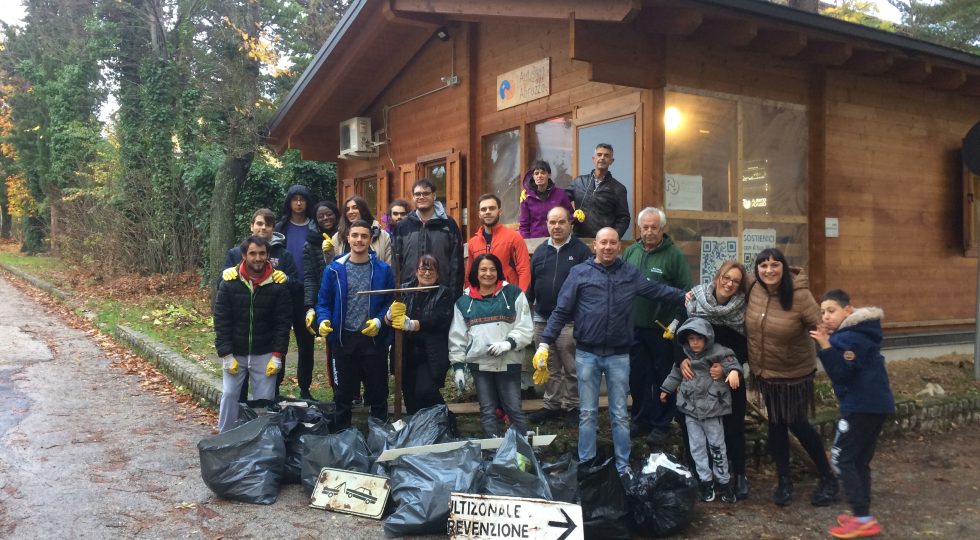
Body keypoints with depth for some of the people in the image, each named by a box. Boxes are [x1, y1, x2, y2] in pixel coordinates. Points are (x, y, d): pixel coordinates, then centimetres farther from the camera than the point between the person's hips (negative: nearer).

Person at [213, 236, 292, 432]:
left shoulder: (278, 283, -7)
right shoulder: (229, 282, -7)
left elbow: (283, 322, -4)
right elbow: (221, 321, -5)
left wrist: (277, 355, -9)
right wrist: (226, 355, -10)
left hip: (265, 354, 0)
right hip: (235, 353, 0)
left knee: (265, 399, 3)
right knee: (229, 395, 4)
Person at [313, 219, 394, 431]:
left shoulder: (383, 270, -1)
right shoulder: (334, 269, 0)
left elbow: (390, 302, 0)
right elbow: (324, 302, 2)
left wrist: (379, 321, -16)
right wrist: (323, 321, -16)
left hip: (374, 339, 0)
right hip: (343, 338, 1)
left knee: (377, 392, 9)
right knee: (343, 393, 12)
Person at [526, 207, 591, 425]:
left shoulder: (581, 251, -2)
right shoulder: (540, 251, 11)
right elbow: (530, 284, 12)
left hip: (570, 321, -4)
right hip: (541, 320, 4)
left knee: (572, 368, 4)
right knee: (549, 368, 13)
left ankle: (573, 406, 16)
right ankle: (552, 405, 24)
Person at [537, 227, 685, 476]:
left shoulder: (630, 273, 4)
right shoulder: (579, 273, -2)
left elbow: (657, 289, 15)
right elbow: (561, 311, -3)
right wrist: (545, 343, -9)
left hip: (619, 355, 1)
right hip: (587, 354, -1)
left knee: (620, 415, 9)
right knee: (587, 414, 8)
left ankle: (623, 467, 18)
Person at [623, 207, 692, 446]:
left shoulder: (674, 254, -6)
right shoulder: (630, 252, 8)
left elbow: (685, 291, -9)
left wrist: (676, 322, -14)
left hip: (662, 330, -4)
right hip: (634, 328, 4)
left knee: (663, 378, 7)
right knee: (637, 377, 11)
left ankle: (661, 425, 19)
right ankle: (642, 420, 27)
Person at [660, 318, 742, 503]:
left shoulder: (716, 351, -10)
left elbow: (728, 359, -25)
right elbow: (676, 373, 19)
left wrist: (733, 370, -46)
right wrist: (666, 389, 28)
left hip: (712, 407, -4)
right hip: (690, 408, 4)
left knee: (717, 445, 6)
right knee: (697, 447, 9)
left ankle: (724, 481, 19)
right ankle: (705, 481, 20)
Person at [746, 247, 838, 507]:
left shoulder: (799, 295, -23)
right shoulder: (754, 290, -9)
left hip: (794, 373, -4)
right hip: (763, 371, 4)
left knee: (796, 424, 5)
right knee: (776, 423, 14)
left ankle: (828, 478, 27)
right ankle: (784, 480, 31)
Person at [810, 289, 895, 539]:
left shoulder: (850, 338, -15)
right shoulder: (854, 333, 17)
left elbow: (841, 374, -23)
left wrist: (826, 346, -28)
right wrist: (826, 345, 6)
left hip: (862, 406, -10)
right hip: (875, 404, 10)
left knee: (842, 457, -6)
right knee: (860, 460, 14)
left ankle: (863, 518, -7)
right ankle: (863, 515, 17)